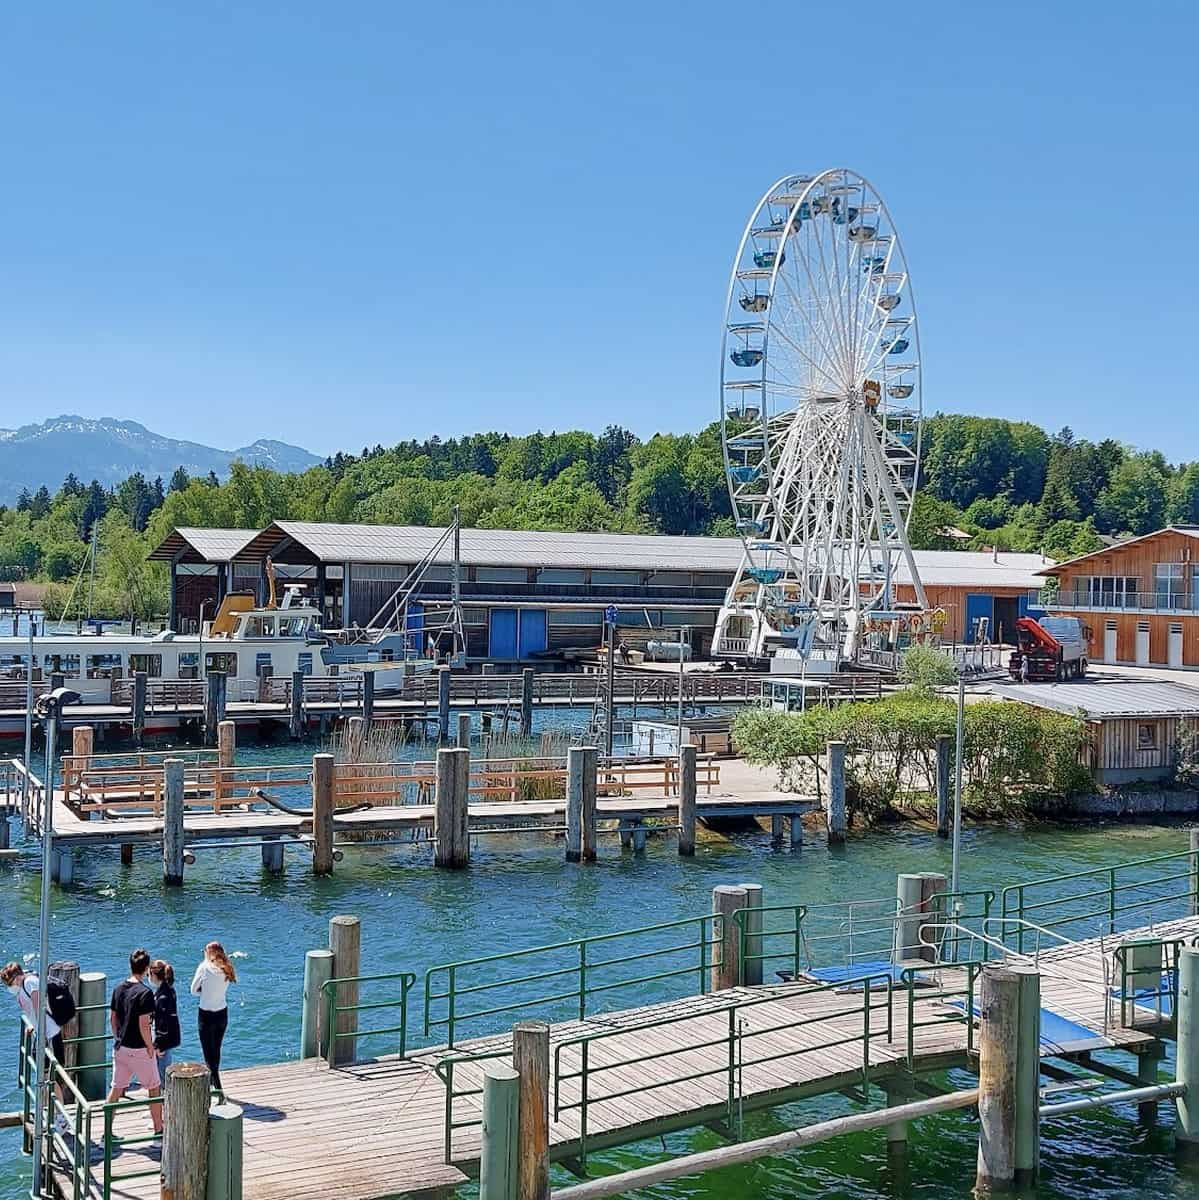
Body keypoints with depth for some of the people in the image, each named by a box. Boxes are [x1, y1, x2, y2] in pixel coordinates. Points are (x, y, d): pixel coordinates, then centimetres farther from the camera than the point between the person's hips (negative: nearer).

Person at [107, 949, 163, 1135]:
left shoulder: (118, 988, 2)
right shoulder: (145, 993, -19)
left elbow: (112, 1017, 10)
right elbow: (143, 1025, -21)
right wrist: (151, 1048, -10)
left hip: (120, 1048, 6)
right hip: (139, 1050, -6)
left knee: (116, 1088, 13)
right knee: (154, 1088, 9)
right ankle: (158, 1130, 15)